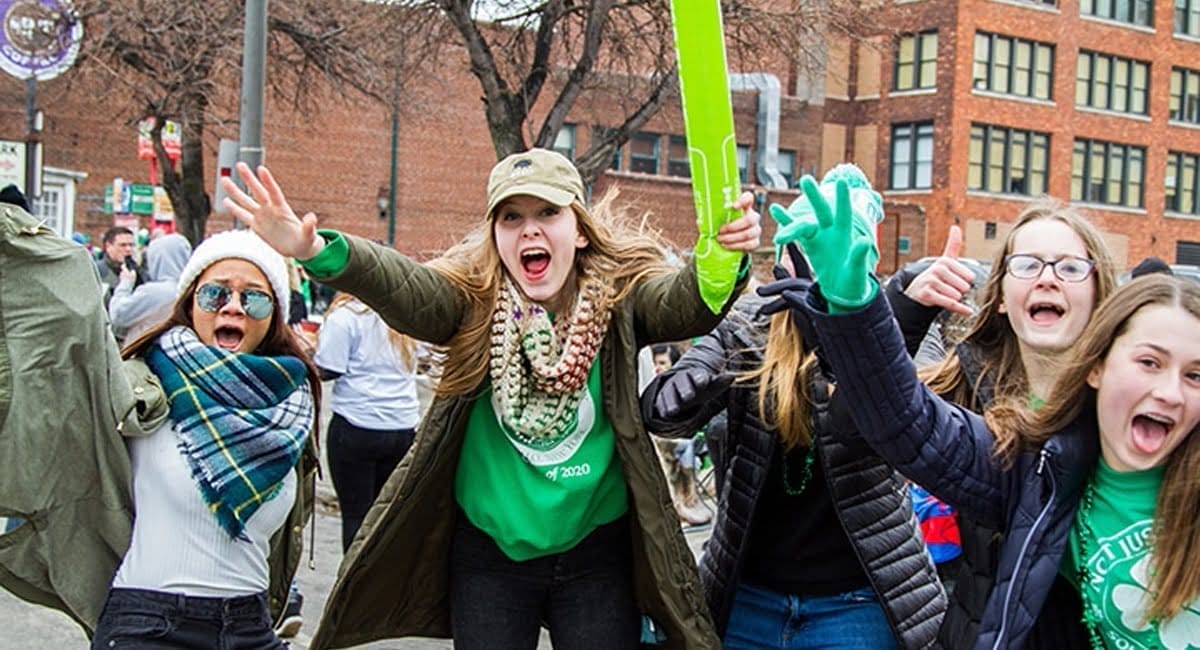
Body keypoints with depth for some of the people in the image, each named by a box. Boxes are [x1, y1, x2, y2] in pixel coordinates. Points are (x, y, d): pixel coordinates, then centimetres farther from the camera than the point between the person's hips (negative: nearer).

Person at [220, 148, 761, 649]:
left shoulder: (619, 296, -7)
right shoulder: (473, 300, -9)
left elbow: (685, 303, -25)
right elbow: (405, 288, -26)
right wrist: (319, 251, -46)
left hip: (596, 555, 0)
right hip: (488, 554, 1)